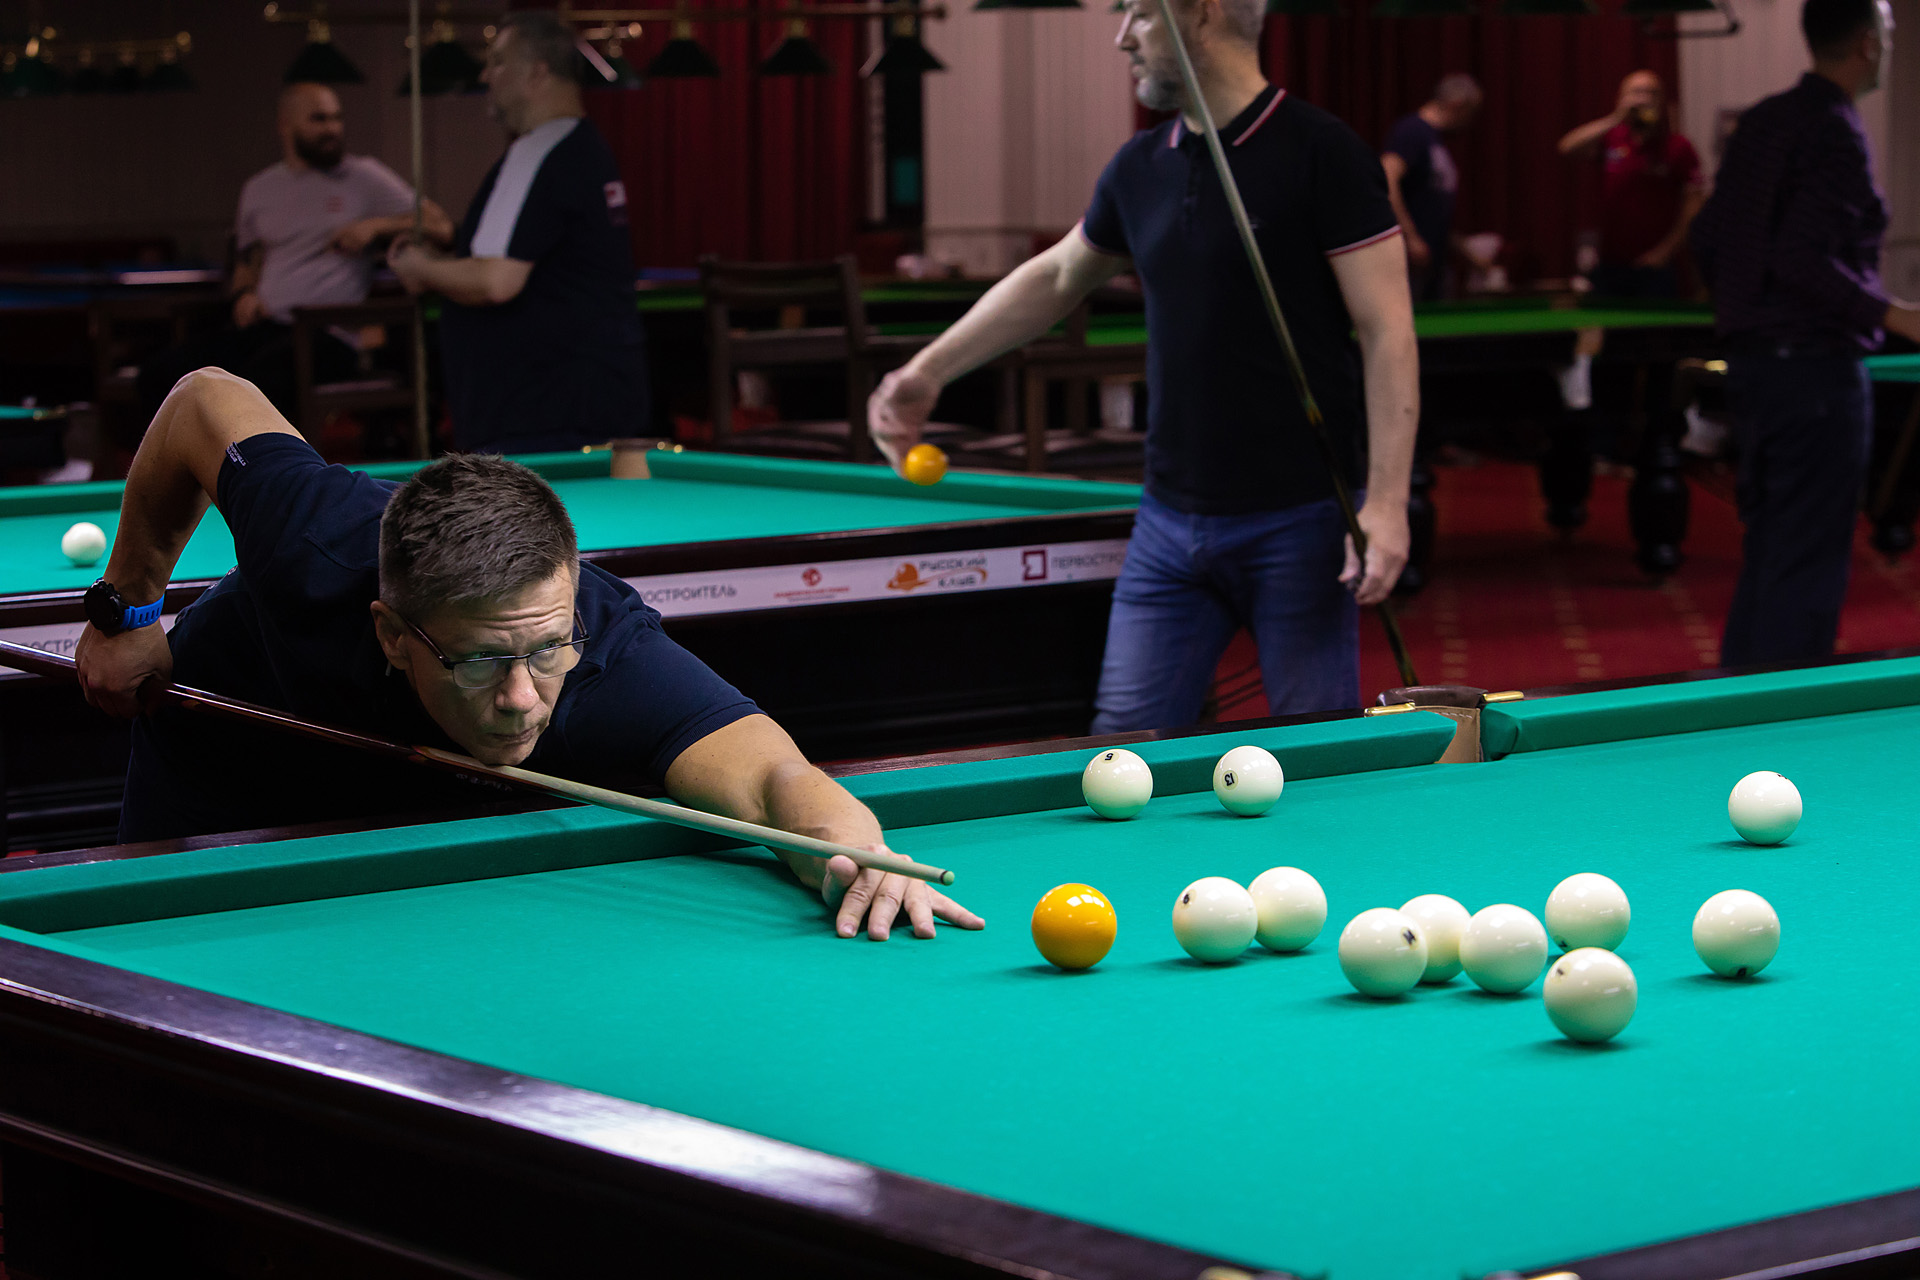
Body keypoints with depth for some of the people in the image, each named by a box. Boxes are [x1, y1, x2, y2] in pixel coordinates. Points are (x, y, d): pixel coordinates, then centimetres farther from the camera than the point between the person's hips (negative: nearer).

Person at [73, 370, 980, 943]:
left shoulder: (608, 652, -45)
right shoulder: (318, 552, -44)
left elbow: (776, 778, -62)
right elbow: (207, 401, -23)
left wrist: (856, 855, -85)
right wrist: (124, 611, -12)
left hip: (434, 820, 1)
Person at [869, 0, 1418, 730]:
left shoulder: (1323, 155, -11)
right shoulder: (1141, 169, 8)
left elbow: (1387, 333, -14)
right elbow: (1056, 277, 25)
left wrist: (1386, 503, -21)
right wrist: (929, 371, 21)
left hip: (1300, 523, -6)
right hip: (1171, 525, 6)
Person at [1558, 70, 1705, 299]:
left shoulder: (1678, 147, -2)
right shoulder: (1613, 137, 6)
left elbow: (1694, 201, -4)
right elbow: (1568, 147, -10)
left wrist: (1666, 249, -10)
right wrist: (1616, 118, -16)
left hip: (1654, 266, -3)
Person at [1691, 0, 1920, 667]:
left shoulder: (1759, 123, 11)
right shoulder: (1838, 133, -15)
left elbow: (1707, 238, 14)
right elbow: (1803, 262, -23)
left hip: (1749, 363, 9)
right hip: (1816, 371, -9)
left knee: (1764, 551, 15)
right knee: (1808, 566, -5)